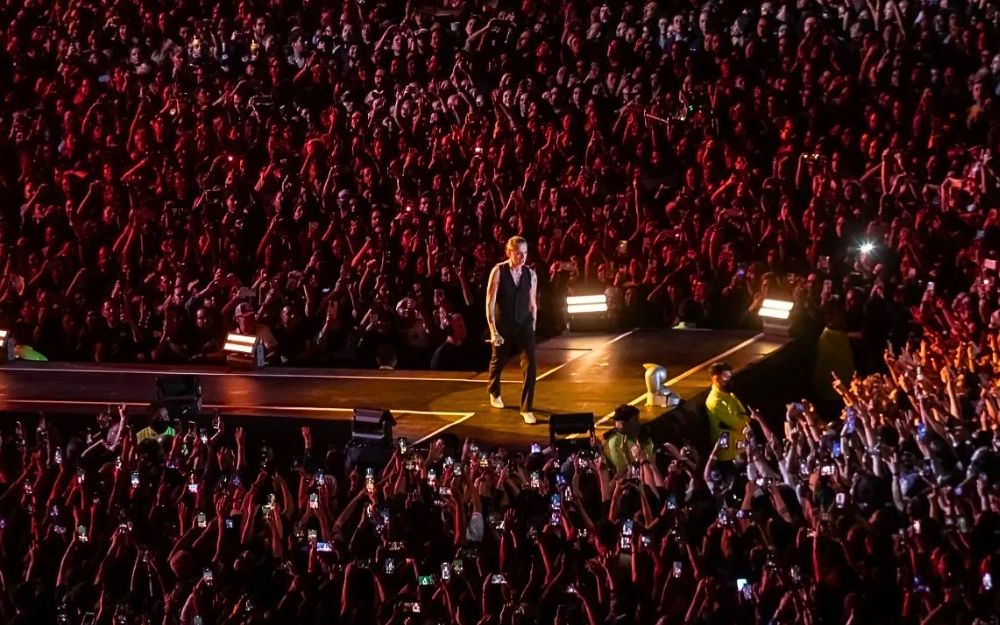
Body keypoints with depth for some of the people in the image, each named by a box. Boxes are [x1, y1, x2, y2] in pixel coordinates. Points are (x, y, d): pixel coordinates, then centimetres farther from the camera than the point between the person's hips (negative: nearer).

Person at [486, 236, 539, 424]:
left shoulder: (530, 274, -4)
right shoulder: (498, 271, -13)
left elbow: (532, 304, 6)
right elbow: (490, 303, -14)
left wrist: (533, 326, 8)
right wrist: (493, 330, -18)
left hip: (524, 325, 1)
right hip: (503, 326, -1)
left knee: (530, 365, -12)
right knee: (498, 362, 19)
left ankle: (526, 409, -5)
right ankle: (494, 393, 49)